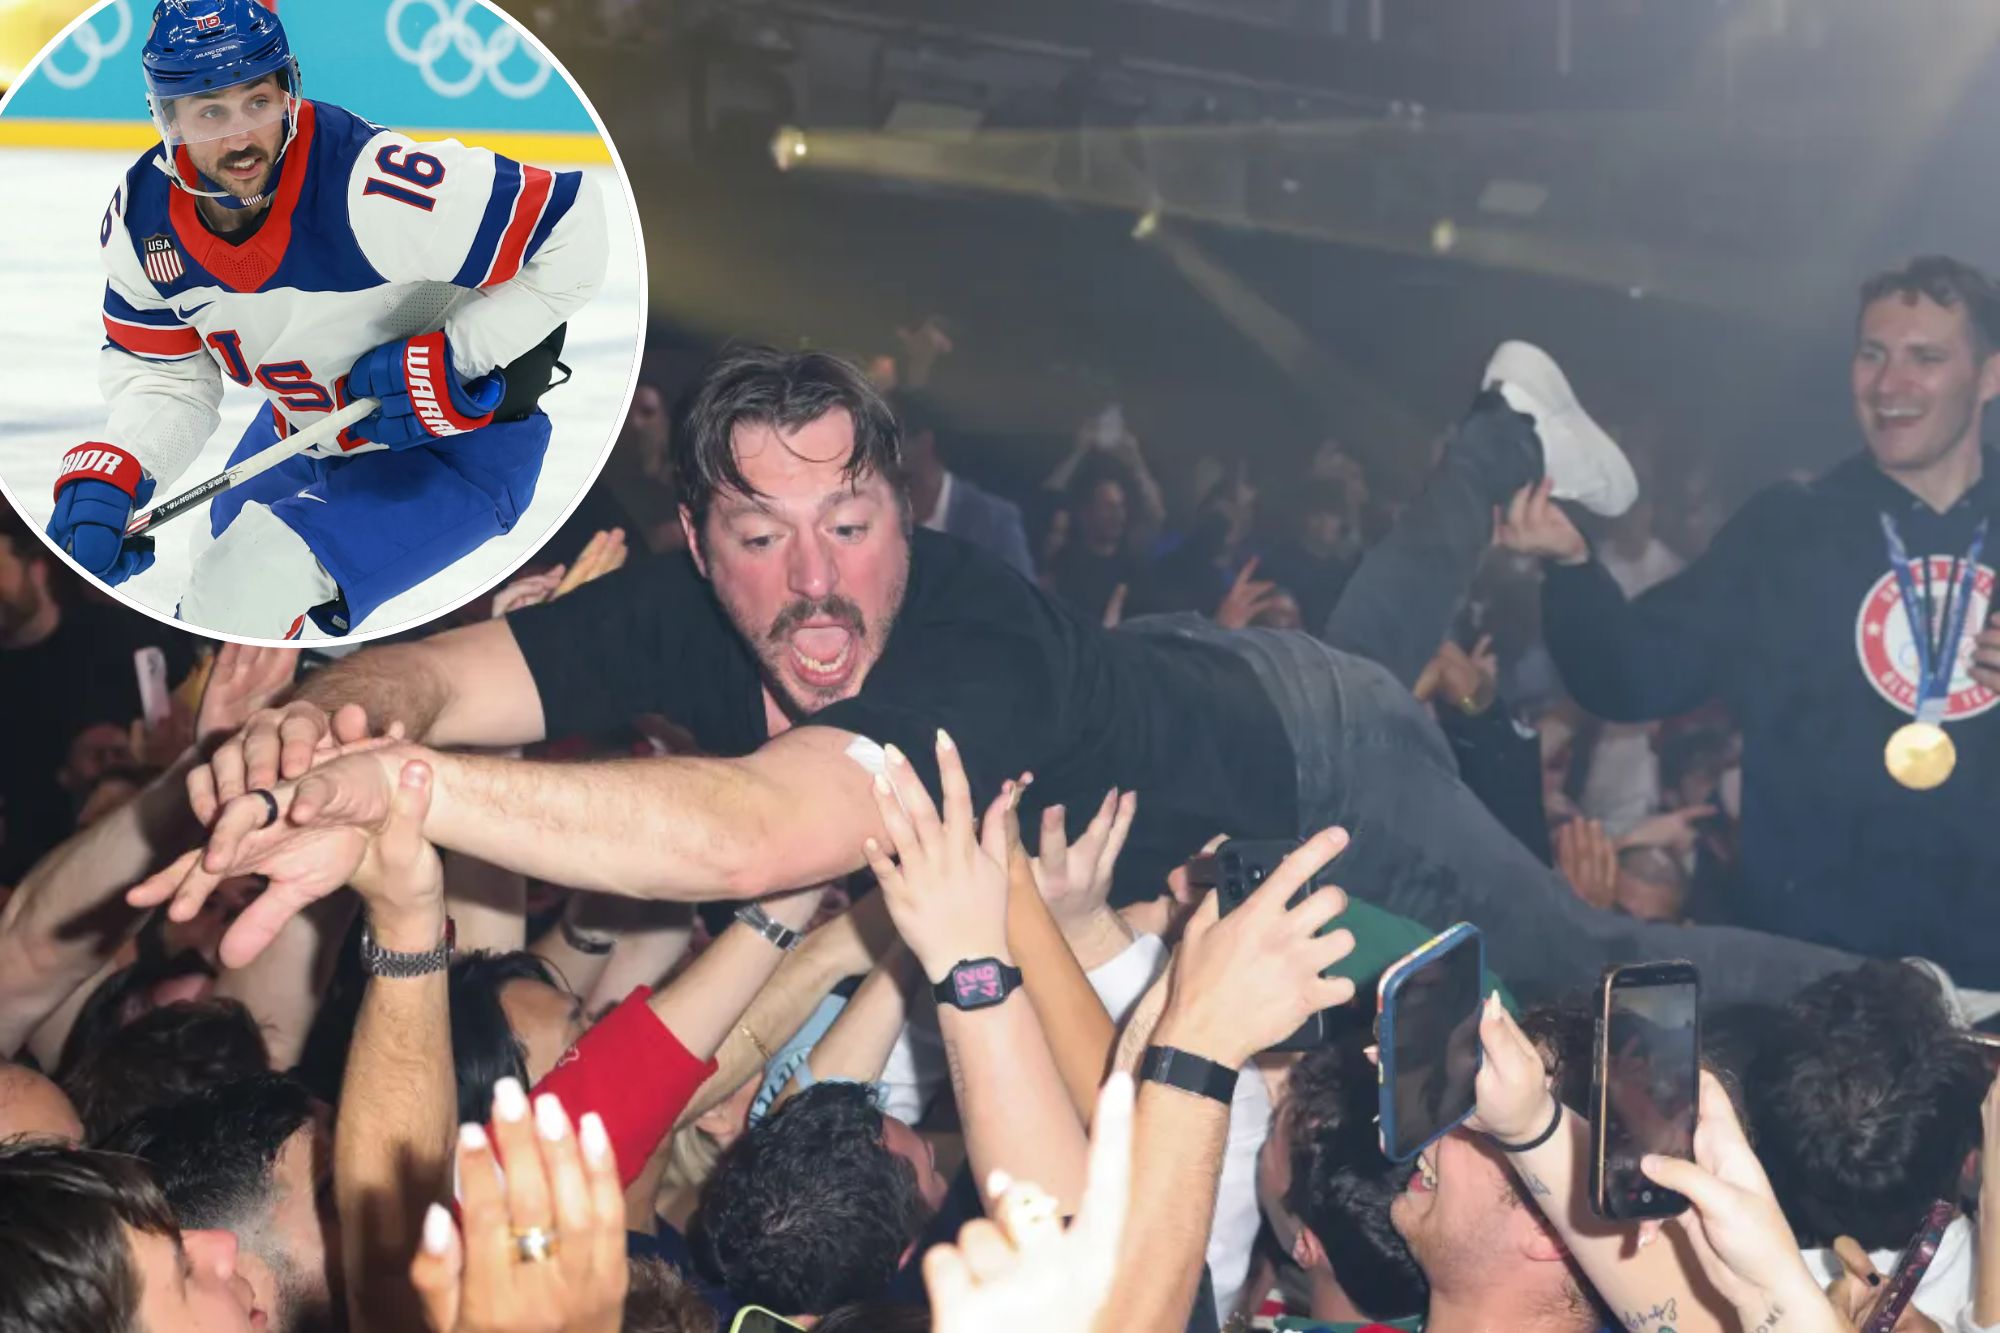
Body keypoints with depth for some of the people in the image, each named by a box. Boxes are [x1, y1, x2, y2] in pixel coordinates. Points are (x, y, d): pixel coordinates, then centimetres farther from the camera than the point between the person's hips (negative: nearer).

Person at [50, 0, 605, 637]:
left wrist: (454, 357, -30)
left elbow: (570, 228, -31)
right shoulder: (140, 221, -15)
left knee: (248, 589, -25)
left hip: (459, 437, -7)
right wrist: (106, 477, -22)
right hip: (308, 429, 8)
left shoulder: (372, 188, -36)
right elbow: (166, 375, -4)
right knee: (234, 534, 34)